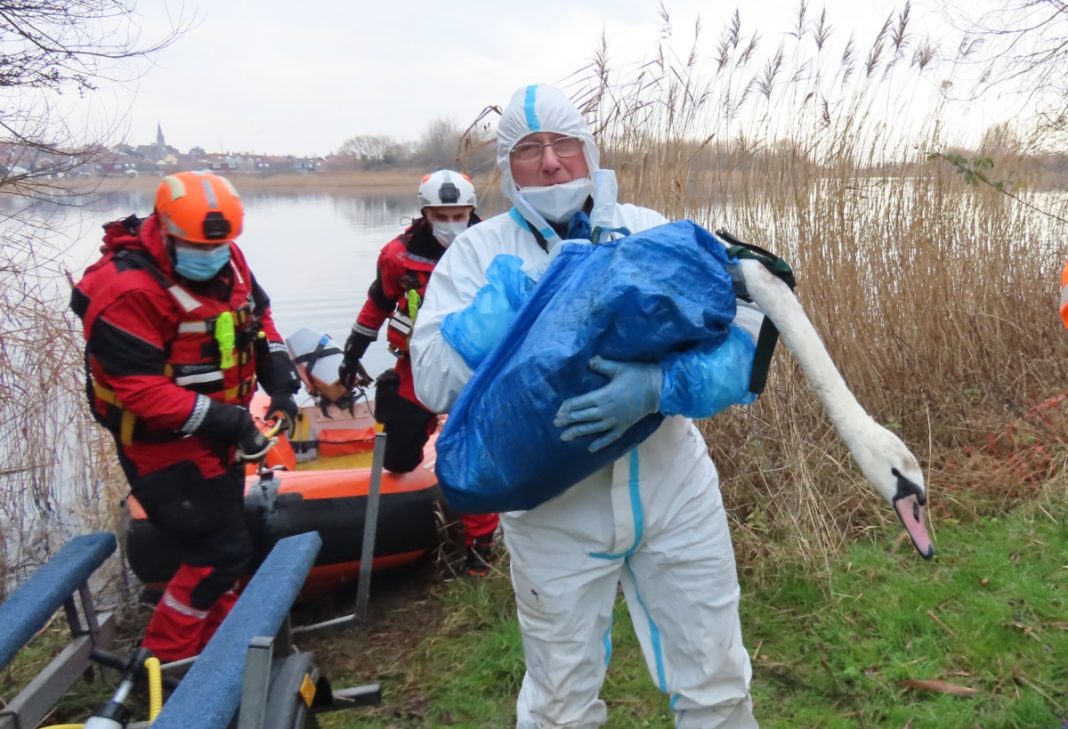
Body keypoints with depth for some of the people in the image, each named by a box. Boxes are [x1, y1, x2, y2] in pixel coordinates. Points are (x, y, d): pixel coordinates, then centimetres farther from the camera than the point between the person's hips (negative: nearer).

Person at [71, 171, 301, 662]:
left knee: (219, 541, 19)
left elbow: (258, 315, 12)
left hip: (216, 432, 8)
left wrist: (281, 383, -2)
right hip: (165, 442, -8)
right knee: (222, 551, -7)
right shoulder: (128, 291, -25)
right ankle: (162, 661, 12)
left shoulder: (227, 260, -3)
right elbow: (137, 389, -27)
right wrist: (221, 419, -31)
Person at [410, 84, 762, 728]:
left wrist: (658, 384, -29)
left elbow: (741, 326, -10)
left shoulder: (650, 230, 1)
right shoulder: (479, 251, -2)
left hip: (674, 490, 2)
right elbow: (433, 377, -14)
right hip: (555, 511, -1)